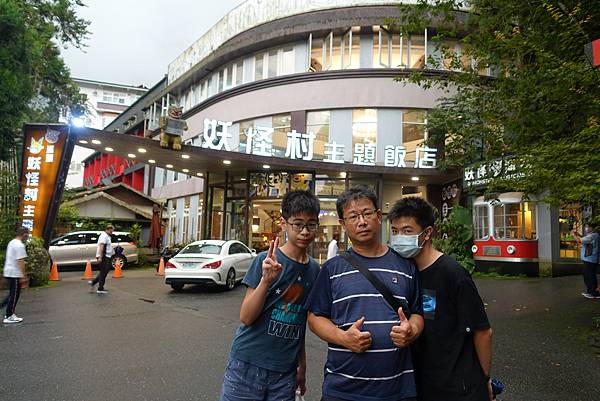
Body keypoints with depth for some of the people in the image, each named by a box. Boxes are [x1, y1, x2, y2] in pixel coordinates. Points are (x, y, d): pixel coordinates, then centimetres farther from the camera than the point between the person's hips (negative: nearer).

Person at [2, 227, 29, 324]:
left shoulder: (11, 243, 13)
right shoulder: (20, 245, -18)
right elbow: (20, 261, -21)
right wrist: (23, 275, -17)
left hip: (8, 272, 9)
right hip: (15, 274, -9)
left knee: (12, 294, 18)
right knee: (14, 295, 0)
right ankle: (9, 317, 5)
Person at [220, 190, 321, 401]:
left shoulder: (314, 269, 2)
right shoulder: (265, 261, -11)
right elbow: (246, 317, -13)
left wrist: (302, 365, 16)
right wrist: (266, 280, -26)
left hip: (285, 371, 4)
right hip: (248, 363, -3)